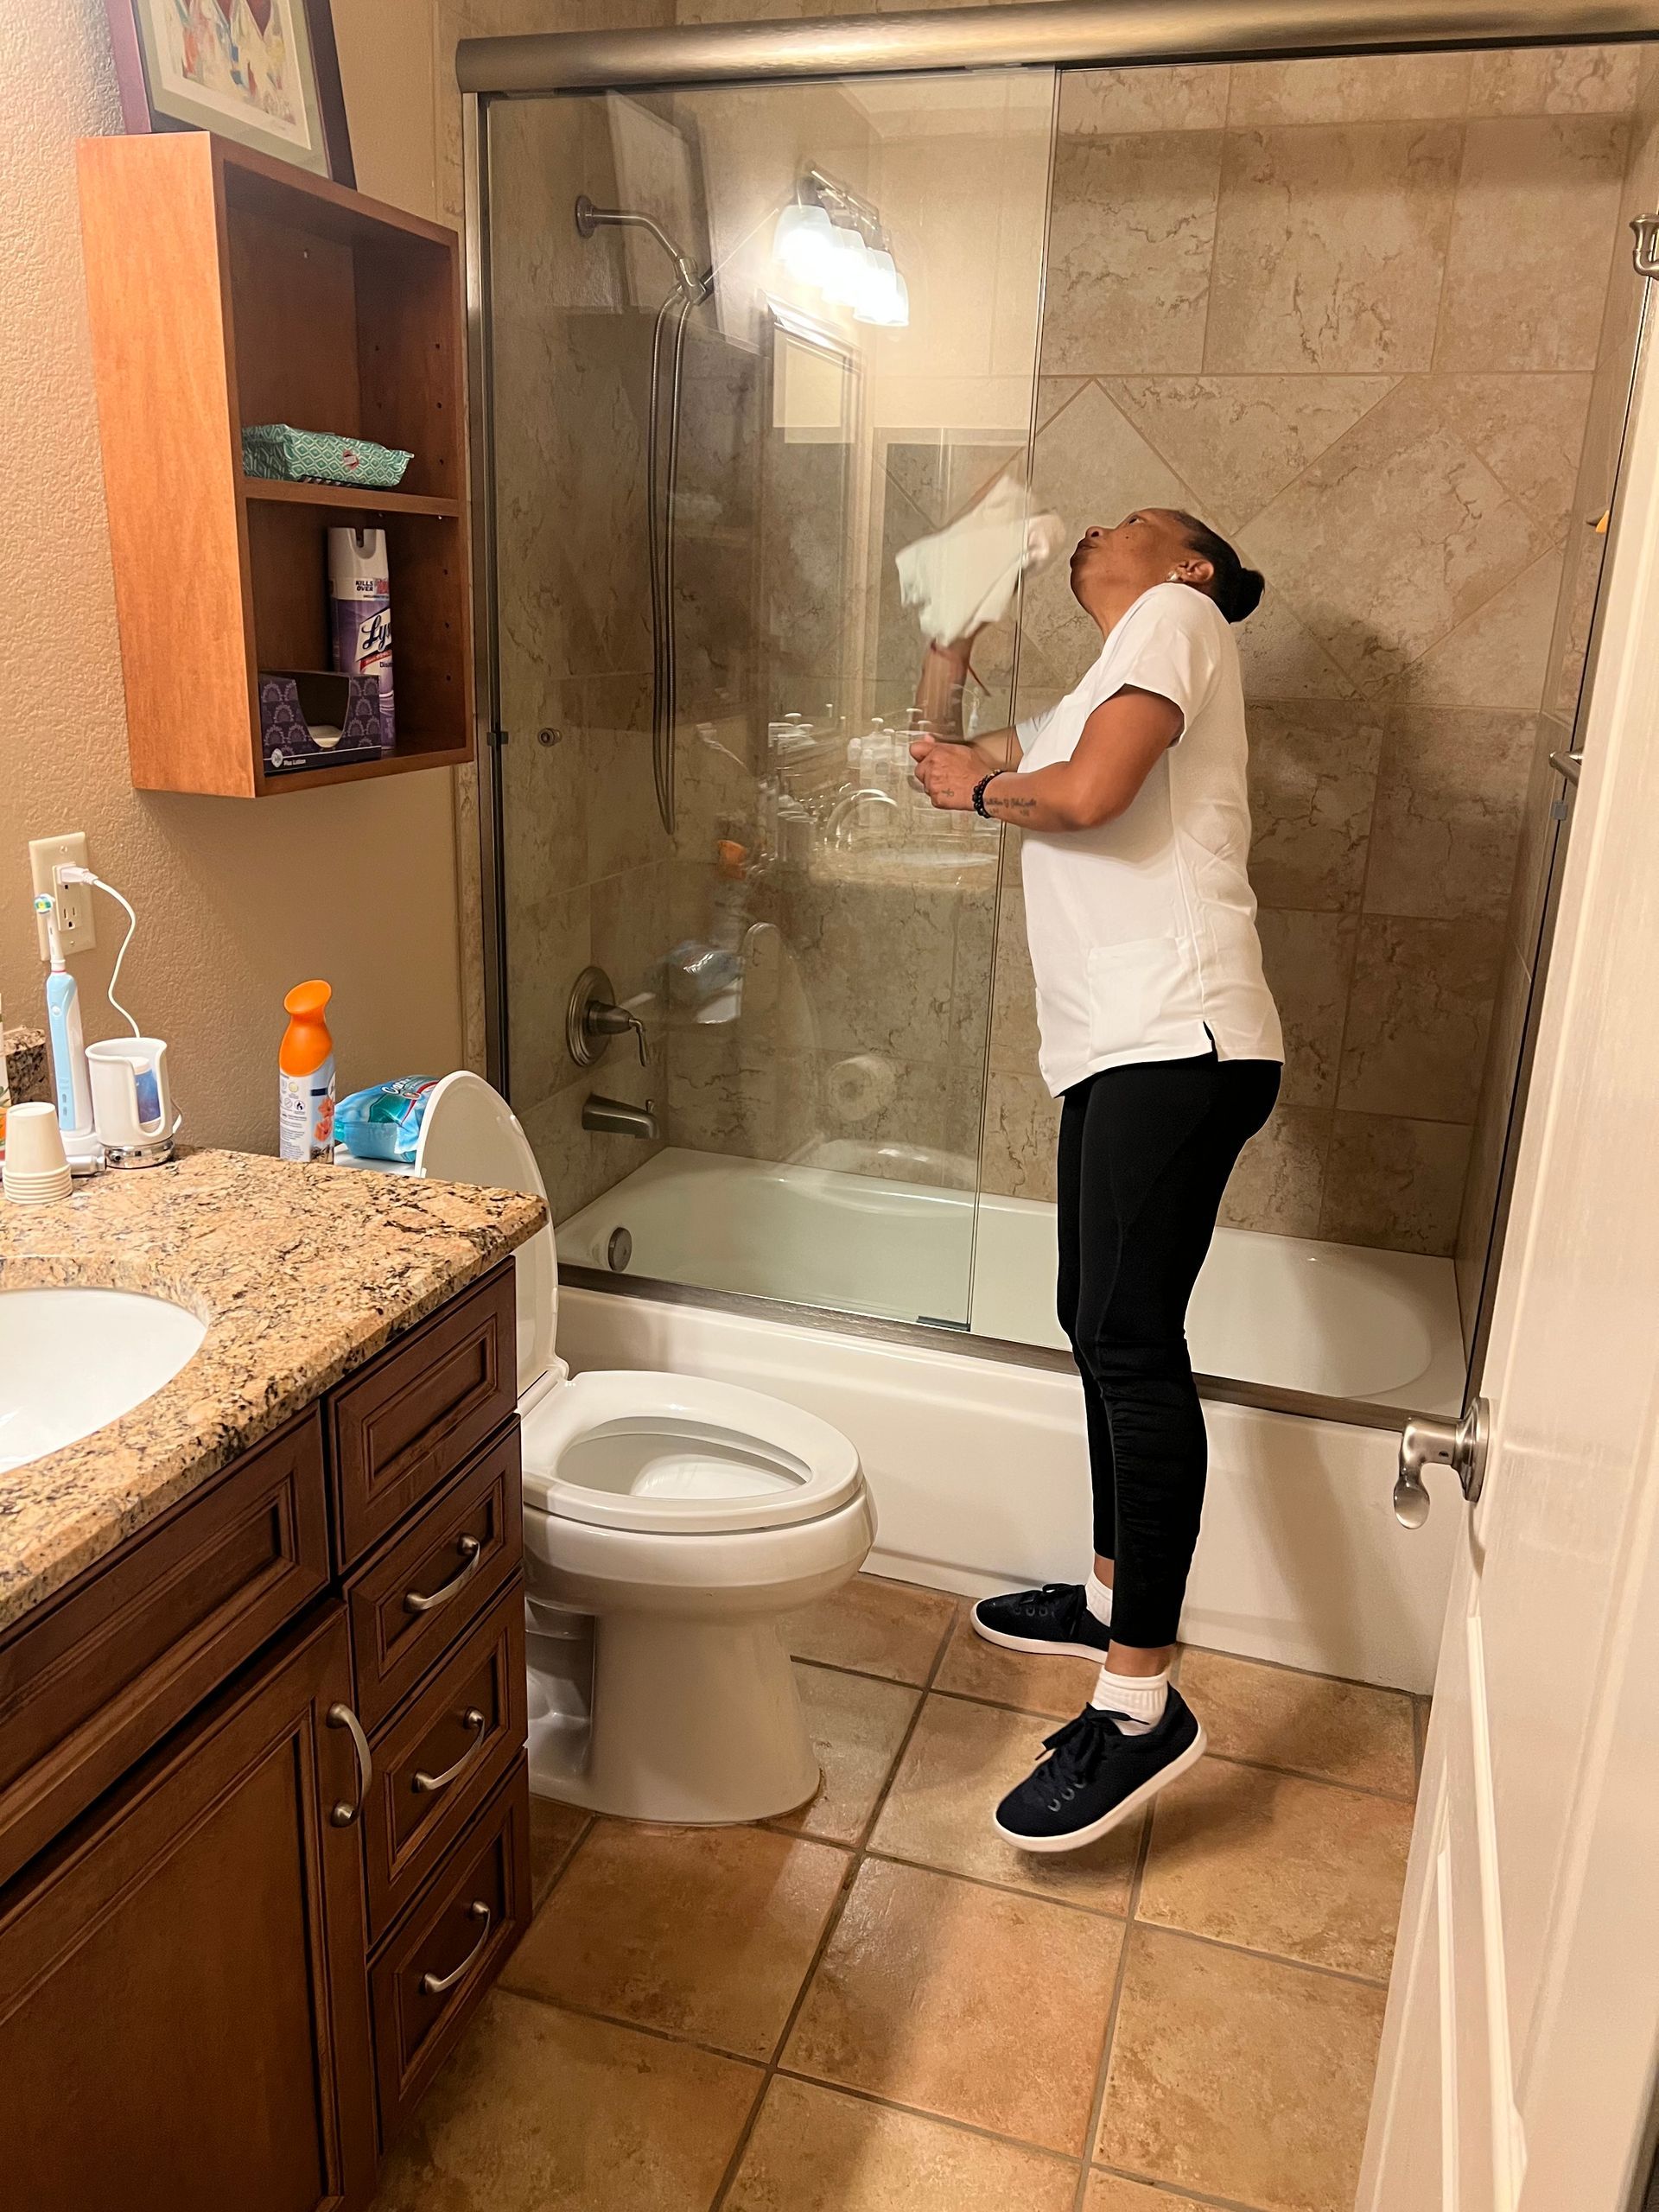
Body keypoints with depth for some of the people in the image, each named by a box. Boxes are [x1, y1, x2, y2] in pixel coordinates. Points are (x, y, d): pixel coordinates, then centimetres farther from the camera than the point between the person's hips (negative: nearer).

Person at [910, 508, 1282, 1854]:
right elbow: (950, 751, 31)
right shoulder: (1091, 700, 30)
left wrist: (983, 787, 6)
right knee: (1103, 1325, 14)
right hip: (1116, 1048, 10)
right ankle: (1113, 1597, 29)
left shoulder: (1178, 616, 2)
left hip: (1179, 1042, -10)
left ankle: (1142, 1701, -9)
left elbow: (1089, 794, -14)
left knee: (1130, 1338, -14)